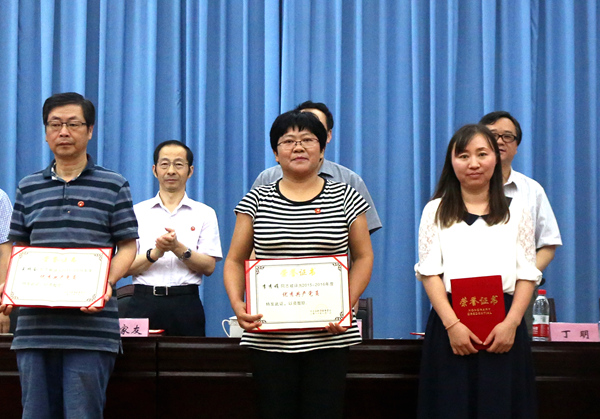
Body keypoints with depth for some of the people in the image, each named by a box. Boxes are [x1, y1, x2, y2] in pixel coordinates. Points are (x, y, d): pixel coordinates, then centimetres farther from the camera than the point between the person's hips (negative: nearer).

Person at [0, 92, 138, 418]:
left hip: (91, 326, -3)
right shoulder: (28, 188, 16)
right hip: (34, 326, 3)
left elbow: (127, 246, 4)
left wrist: (107, 283, -14)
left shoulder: (113, 186, 7)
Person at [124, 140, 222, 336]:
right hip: (144, 303, 0)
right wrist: (155, 253, -13)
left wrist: (178, 248, -13)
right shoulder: (138, 212, 11)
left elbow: (208, 267, 1)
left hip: (186, 304, 0)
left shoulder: (204, 214, 10)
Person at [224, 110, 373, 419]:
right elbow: (235, 260, 9)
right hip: (269, 337, 1)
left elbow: (363, 257, 8)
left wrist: (347, 304, -8)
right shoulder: (257, 200, 6)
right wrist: (237, 304, -9)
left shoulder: (345, 198, 5)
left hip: (329, 338, 0)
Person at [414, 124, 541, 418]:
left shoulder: (516, 211, 12)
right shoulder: (436, 211, 9)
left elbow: (527, 275, 5)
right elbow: (429, 272, 0)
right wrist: (452, 324, -13)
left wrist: (511, 322, -11)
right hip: (450, 323, 0)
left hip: (504, 327, 1)